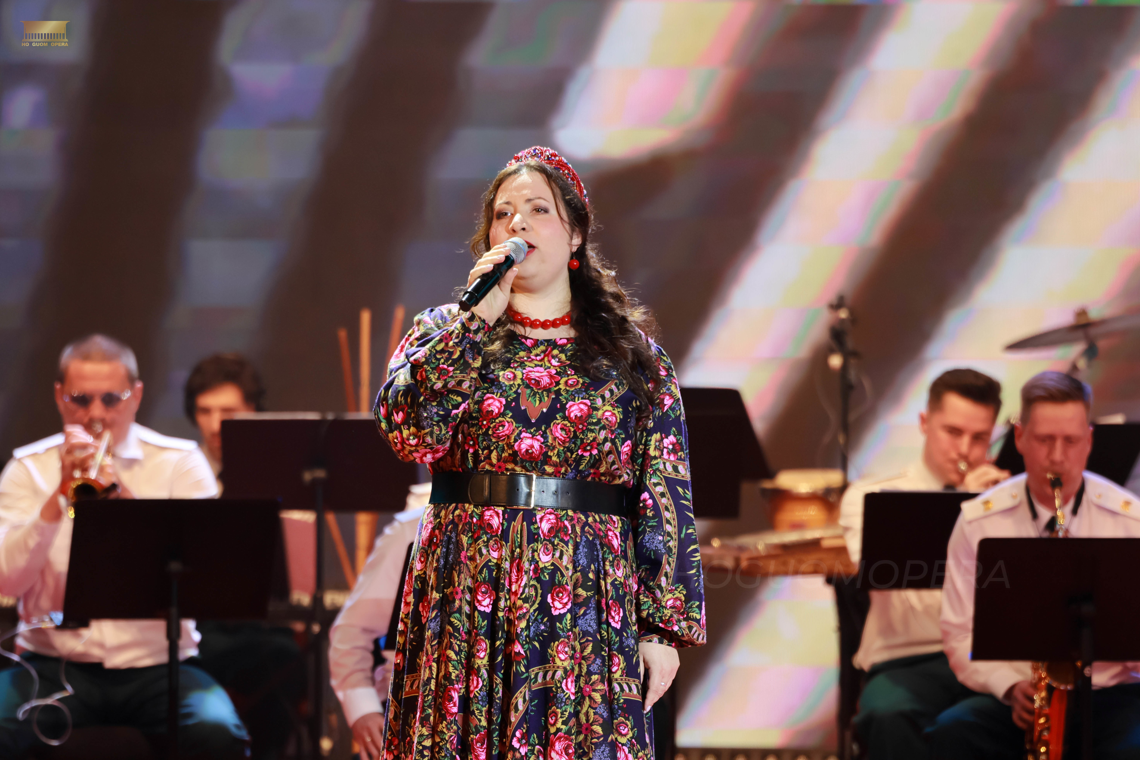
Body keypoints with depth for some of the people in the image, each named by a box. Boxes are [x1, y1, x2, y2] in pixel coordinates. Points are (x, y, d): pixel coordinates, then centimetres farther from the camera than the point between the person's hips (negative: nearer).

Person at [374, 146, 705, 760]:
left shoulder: (629, 353, 9)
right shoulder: (442, 331, 12)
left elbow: (666, 496, 4)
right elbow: (405, 428, -8)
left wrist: (664, 627, -2)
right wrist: (478, 320, -11)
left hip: (586, 602, 0)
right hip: (469, 601, 1)